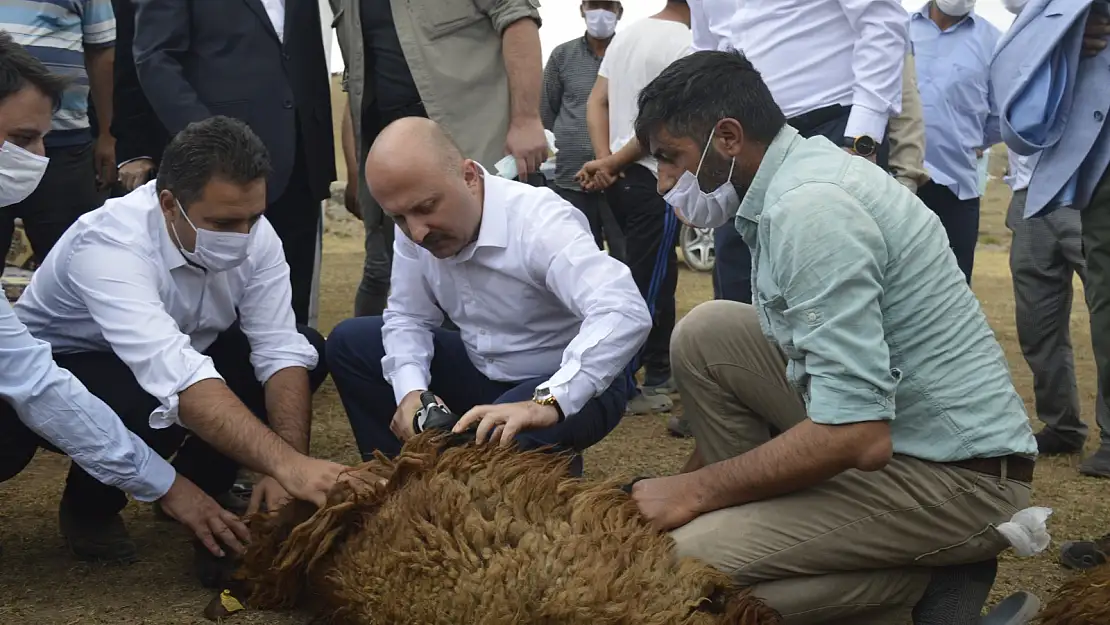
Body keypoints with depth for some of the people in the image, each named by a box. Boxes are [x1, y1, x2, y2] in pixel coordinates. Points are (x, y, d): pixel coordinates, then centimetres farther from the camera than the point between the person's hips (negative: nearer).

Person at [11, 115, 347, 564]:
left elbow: (281, 350, -19)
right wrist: (288, 465, -59)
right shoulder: (110, 245, -38)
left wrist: (291, 466, -34)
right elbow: (178, 382, -50)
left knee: (310, 349, -12)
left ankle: (198, 485, 6)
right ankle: (89, 508, -3)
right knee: (153, 410, -38)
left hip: (182, 354, 6)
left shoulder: (254, 233, -19)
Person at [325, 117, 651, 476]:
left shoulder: (540, 222, -31)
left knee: (500, 441, -36)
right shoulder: (415, 227, -11)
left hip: (566, 386, -6)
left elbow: (625, 314, -45)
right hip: (482, 371, 7)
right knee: (349, 342, -1)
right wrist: (411, 390, -19)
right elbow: (408, 317, 2)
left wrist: (548, 402, -56)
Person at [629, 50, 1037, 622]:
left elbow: (858, 436, -28)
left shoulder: (810, 208, -23)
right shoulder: (804, 169, 6)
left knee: (681, 564, -19)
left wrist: (694, 492, -17)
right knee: (705, 335, 3)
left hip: (957, 476, -9)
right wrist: (693, 472, 12)